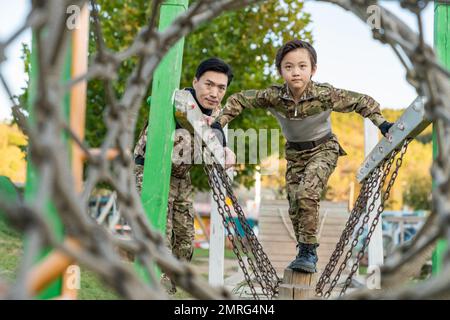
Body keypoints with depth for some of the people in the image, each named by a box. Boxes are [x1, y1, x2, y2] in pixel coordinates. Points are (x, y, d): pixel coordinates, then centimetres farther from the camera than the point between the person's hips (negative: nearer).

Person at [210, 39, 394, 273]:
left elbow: (362, 102, -15)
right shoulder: (273, 96, -21)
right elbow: (239, 100, -8)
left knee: (307, 193, -27)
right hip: (295, 153, 4)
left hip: (324, 149, -4)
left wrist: (382, 124, -22)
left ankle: (308, 251, -16)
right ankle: (307, 255, 22)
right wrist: (219, 124, -14)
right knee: (295, 208, 3)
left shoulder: (325, 95, -27)